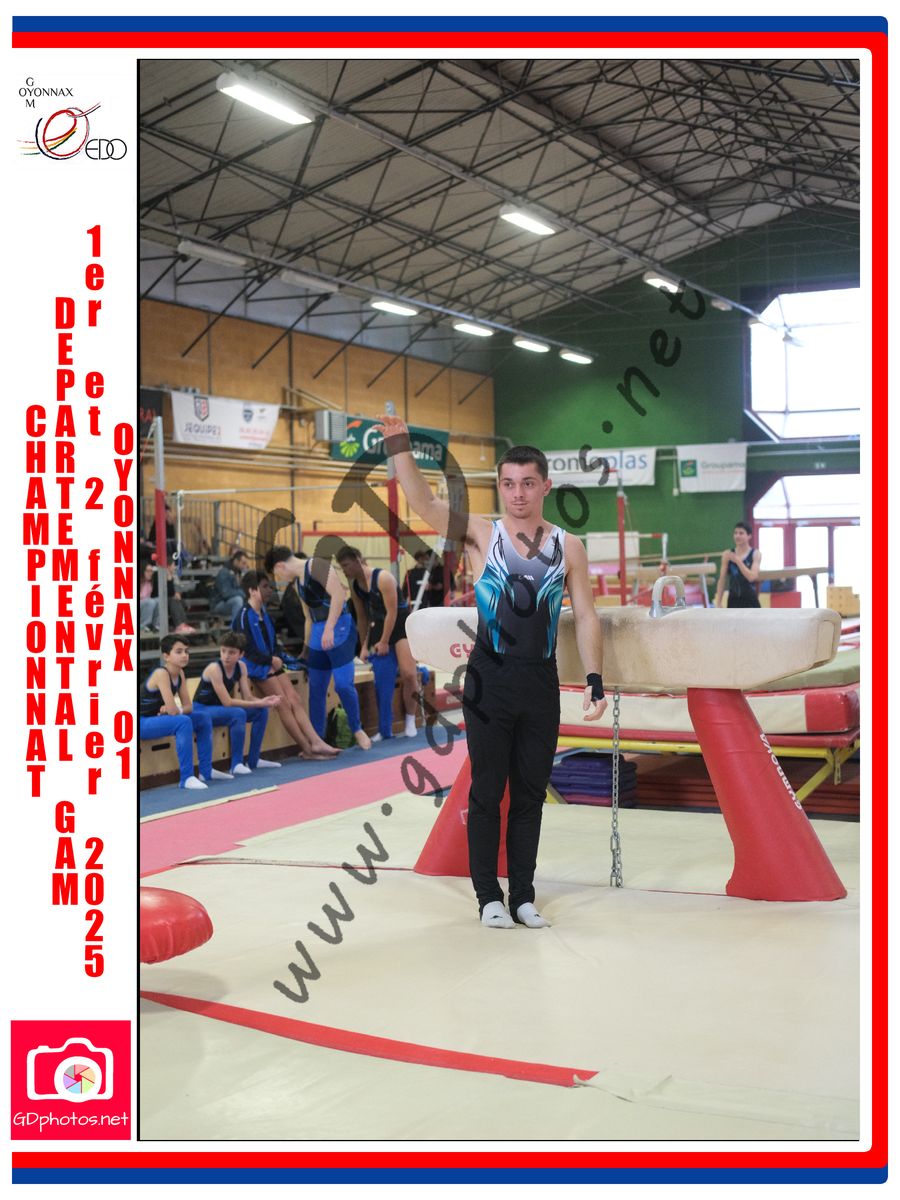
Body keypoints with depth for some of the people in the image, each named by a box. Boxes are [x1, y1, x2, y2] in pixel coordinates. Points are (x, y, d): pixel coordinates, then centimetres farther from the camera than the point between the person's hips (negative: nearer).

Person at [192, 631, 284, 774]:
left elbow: (248, 697, -4)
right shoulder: (214, 668, -25)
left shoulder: (241, 667, -3)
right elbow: (227, 702, -28)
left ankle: (253, 760, 3)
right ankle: (237, 764, -24)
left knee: (262, 711, -5)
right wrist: (260, 702, -30)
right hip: (202, 711, -8)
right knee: (238, 714, -33)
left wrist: (265, 702, -26)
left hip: (220, 709, 8)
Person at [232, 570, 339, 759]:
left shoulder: (264, 614, 15)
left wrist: (278, 658, -5)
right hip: (256, 668, -8)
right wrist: (271, 660, -13)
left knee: (296, 701, -5)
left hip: (272, 664, 8)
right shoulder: (244, 616, -11)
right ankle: (307, 748, -11)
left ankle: (315, 742, -13)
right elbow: (247, 650, -15)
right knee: (284, 704, -12)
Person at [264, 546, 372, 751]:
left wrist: (329, 628, -26)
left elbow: (338, 594, -22)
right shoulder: (296, 582, 16)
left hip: (339, 628, -9)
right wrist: (306, 648, 24)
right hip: (318, 634, 9)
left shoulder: (318, 566, -11)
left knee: (343, 684, -12)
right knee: (316, 689, 8)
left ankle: (357, 729, 8)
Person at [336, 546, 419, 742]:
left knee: (408, 674, -17)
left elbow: (392, 611, -18)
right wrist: (364, 646, 11)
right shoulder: (354, 586, 3)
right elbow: (362, 617, 13)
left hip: (402, 625, -6)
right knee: (381, 681, 0)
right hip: (379, 628, 6)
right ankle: (384, 730, 5)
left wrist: (384, 642, -16)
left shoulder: (383, 578, -19)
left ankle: (410, 720, -1)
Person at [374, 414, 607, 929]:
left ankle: (524, 895, 18)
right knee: (487, 791, 4)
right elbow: (423, 502, -13)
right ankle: (489, 896, 14)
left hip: (542, 685, 2)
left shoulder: (568, 548, 4)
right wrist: (399, 446, -25)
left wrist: (594, 681, -2)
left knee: (531, 794, 9)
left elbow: (586, 617, 5)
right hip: (489, 683, -2)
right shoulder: (482, 535, -1)